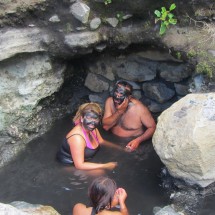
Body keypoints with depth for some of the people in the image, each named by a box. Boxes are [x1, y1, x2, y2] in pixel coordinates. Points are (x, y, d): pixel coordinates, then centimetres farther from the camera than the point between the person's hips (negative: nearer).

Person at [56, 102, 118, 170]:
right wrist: (106, 166, -29)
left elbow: (102, 142, 13)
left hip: (83, 161, 8)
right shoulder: (77, 137, -32)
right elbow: (79, 165, -31)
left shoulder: (92, 128, -6)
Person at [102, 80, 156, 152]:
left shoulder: (139, 109, -21)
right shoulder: (110, 101, -9)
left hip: (132, 143, -3)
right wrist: (119, 112, -25)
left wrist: (138, 140, -25)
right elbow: (106, 126, -12)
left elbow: (152, 127, -11)